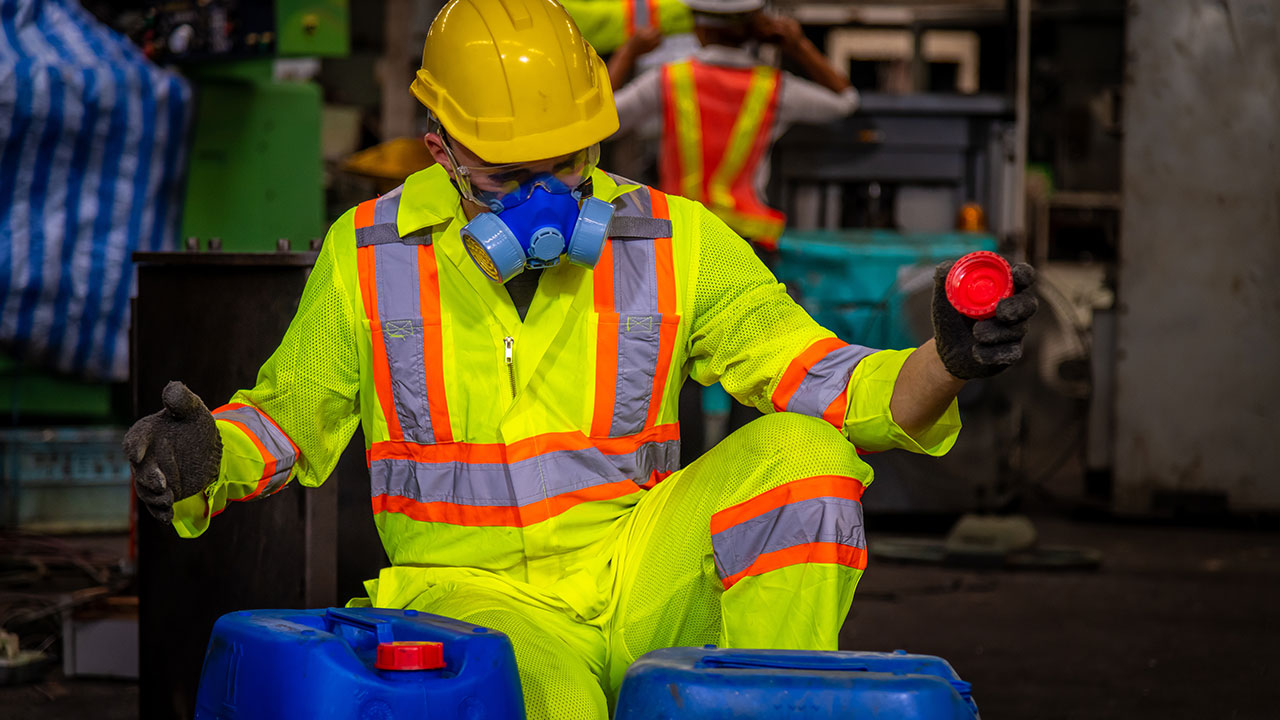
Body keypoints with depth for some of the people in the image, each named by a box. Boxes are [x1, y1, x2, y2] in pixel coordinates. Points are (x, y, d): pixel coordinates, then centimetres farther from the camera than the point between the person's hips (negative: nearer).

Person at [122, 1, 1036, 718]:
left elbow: (820, 379, 1)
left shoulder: (676, 244, 4)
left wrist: (946, 363, -20)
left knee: (799, 452, -23)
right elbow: (289, 418, 14)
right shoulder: (368, 257, 2)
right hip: (473, 593, -2)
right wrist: (203, 455, -9)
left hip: (639, 582, 3)